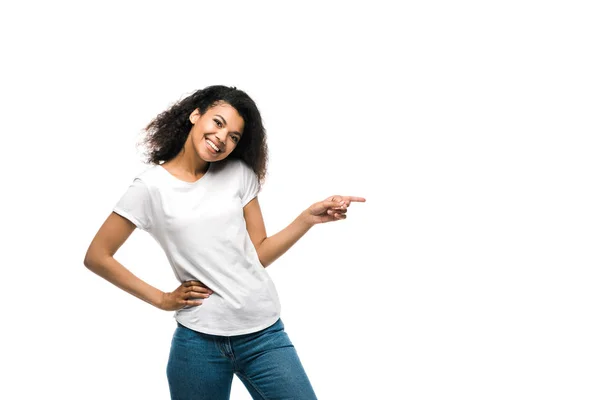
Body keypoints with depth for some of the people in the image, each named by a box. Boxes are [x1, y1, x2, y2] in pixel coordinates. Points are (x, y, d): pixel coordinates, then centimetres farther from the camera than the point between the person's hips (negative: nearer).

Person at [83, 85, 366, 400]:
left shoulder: (240, 174, 8)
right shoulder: (151, 186, -3)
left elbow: (259, 254, 8)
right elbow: (96, 257, -1)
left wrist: (309, 218, -4)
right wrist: (161, 299, -2)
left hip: (264, 333, 3)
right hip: (199, 342, -2)